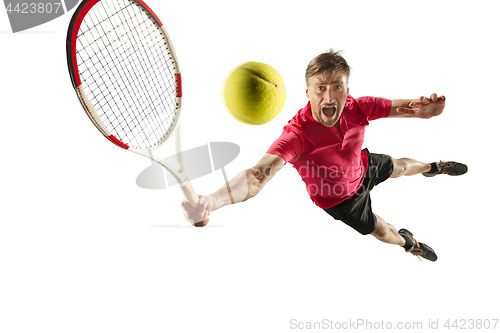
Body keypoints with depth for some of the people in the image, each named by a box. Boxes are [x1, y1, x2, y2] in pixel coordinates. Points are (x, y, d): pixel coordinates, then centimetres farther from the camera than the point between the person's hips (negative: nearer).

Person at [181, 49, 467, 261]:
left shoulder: (356, 108, -32)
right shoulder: (297, 135, -47)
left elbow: (406, 108, -23)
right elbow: (259, 174, -61)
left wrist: (427, 107, -50)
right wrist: (211, 201, -82)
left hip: (362, 167, 3)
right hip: (341, 198, -3)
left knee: (400, 167, 33)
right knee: (382, 232, 22)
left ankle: (432, 168, 72)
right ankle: (408, 242, 62)